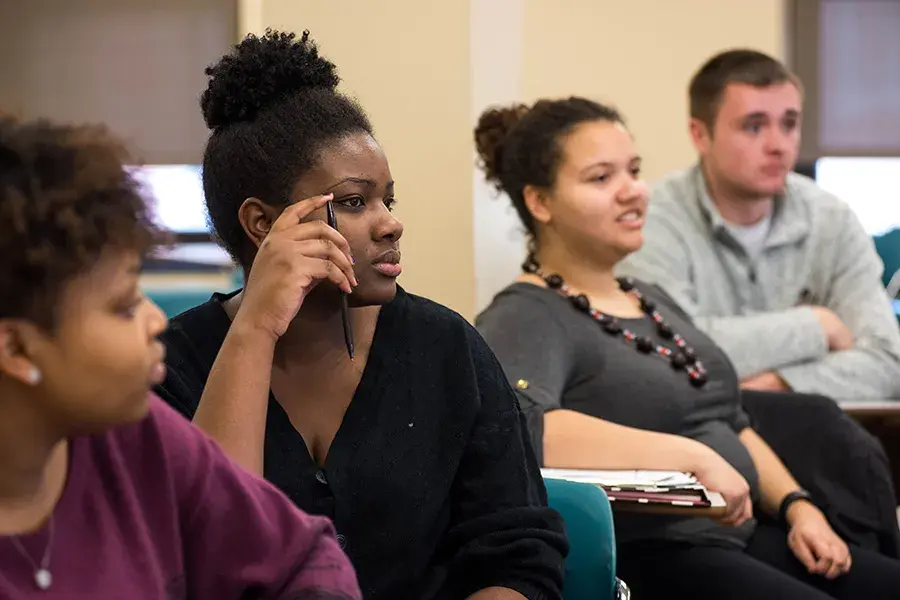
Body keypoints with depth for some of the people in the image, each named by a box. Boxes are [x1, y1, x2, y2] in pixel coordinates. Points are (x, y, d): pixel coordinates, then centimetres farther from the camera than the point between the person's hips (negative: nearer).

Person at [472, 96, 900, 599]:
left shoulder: (652, 299, 20)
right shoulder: (526, 317, -9)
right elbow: (513, 425, -30)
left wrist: (798, 506, 7)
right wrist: (694, 457, -27)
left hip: (744, 538, 9)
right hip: (643, 558, -9)